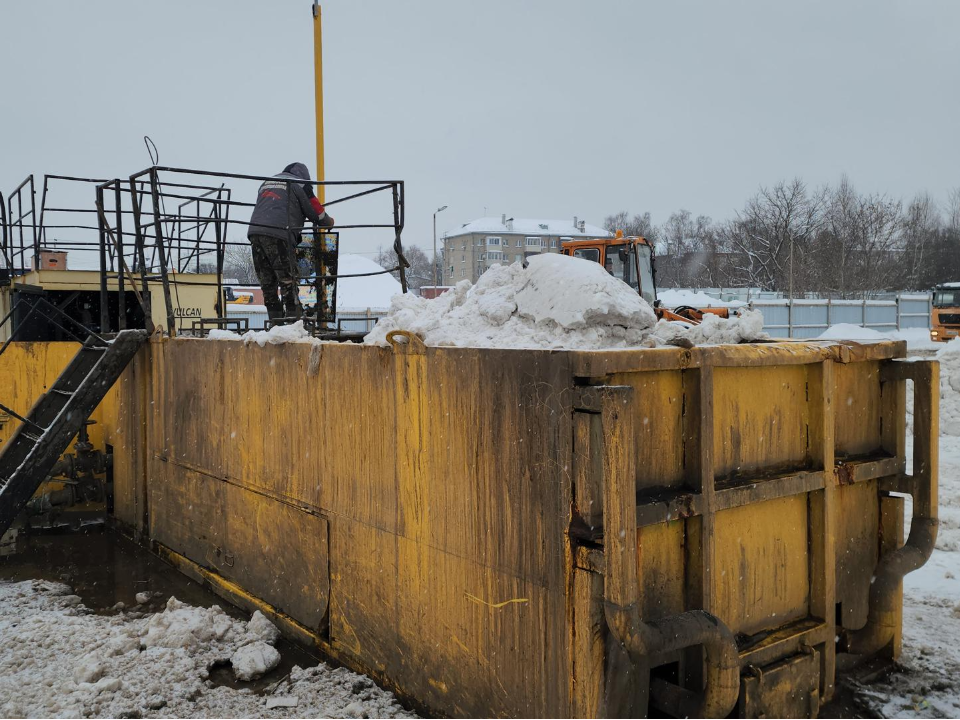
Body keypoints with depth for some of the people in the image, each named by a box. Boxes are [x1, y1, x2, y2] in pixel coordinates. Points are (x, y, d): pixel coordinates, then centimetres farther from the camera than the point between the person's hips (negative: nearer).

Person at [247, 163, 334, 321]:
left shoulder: (266, 183, 29)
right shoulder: (300, 184, 10)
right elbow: (316, 212, 9)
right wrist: (328, 222, 29)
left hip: (255, 232, 6)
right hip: (278, 235, -6)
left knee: (267, 283, 11)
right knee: (288, 283, -4)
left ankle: (275, 321, 11)